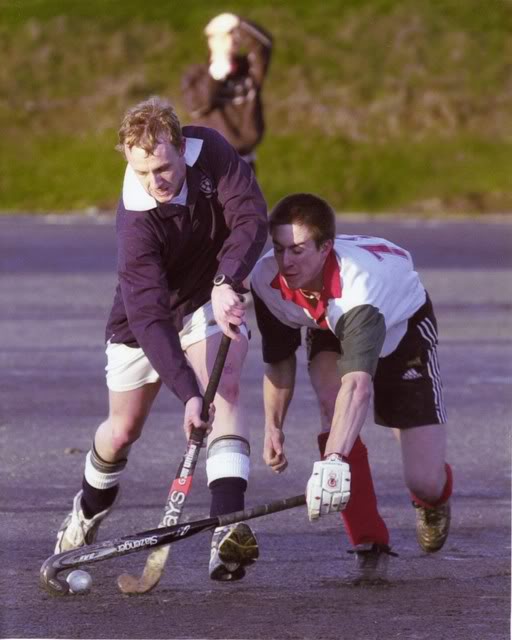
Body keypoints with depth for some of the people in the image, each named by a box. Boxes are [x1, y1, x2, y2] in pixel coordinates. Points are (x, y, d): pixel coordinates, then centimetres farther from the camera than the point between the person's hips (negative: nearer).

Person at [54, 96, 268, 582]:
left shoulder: (209, 151, -26)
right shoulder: (137, 221, -36)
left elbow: (252, 218, -28)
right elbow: (149, 317, -39)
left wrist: (226, 283, -44)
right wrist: (188, 394, -47)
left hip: (214, 297, 2)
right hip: (145, 313, -2)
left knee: (223, 392, -23)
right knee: (123, 430, 8)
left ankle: (228, 527, -35)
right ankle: (88, 513, 40)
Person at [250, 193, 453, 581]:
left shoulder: (358, 281, -46)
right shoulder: (266, 280, -28)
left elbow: (359, 383, -59)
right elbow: (279, 359, -6)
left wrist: (333, 461, -69)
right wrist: (274, 427, -10)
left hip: (403, 327, -4)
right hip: (330, 332, 4)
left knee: (425, 482, -11)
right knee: (333, 410, -31)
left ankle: (435, 497, 32)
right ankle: (370, 547, -18)